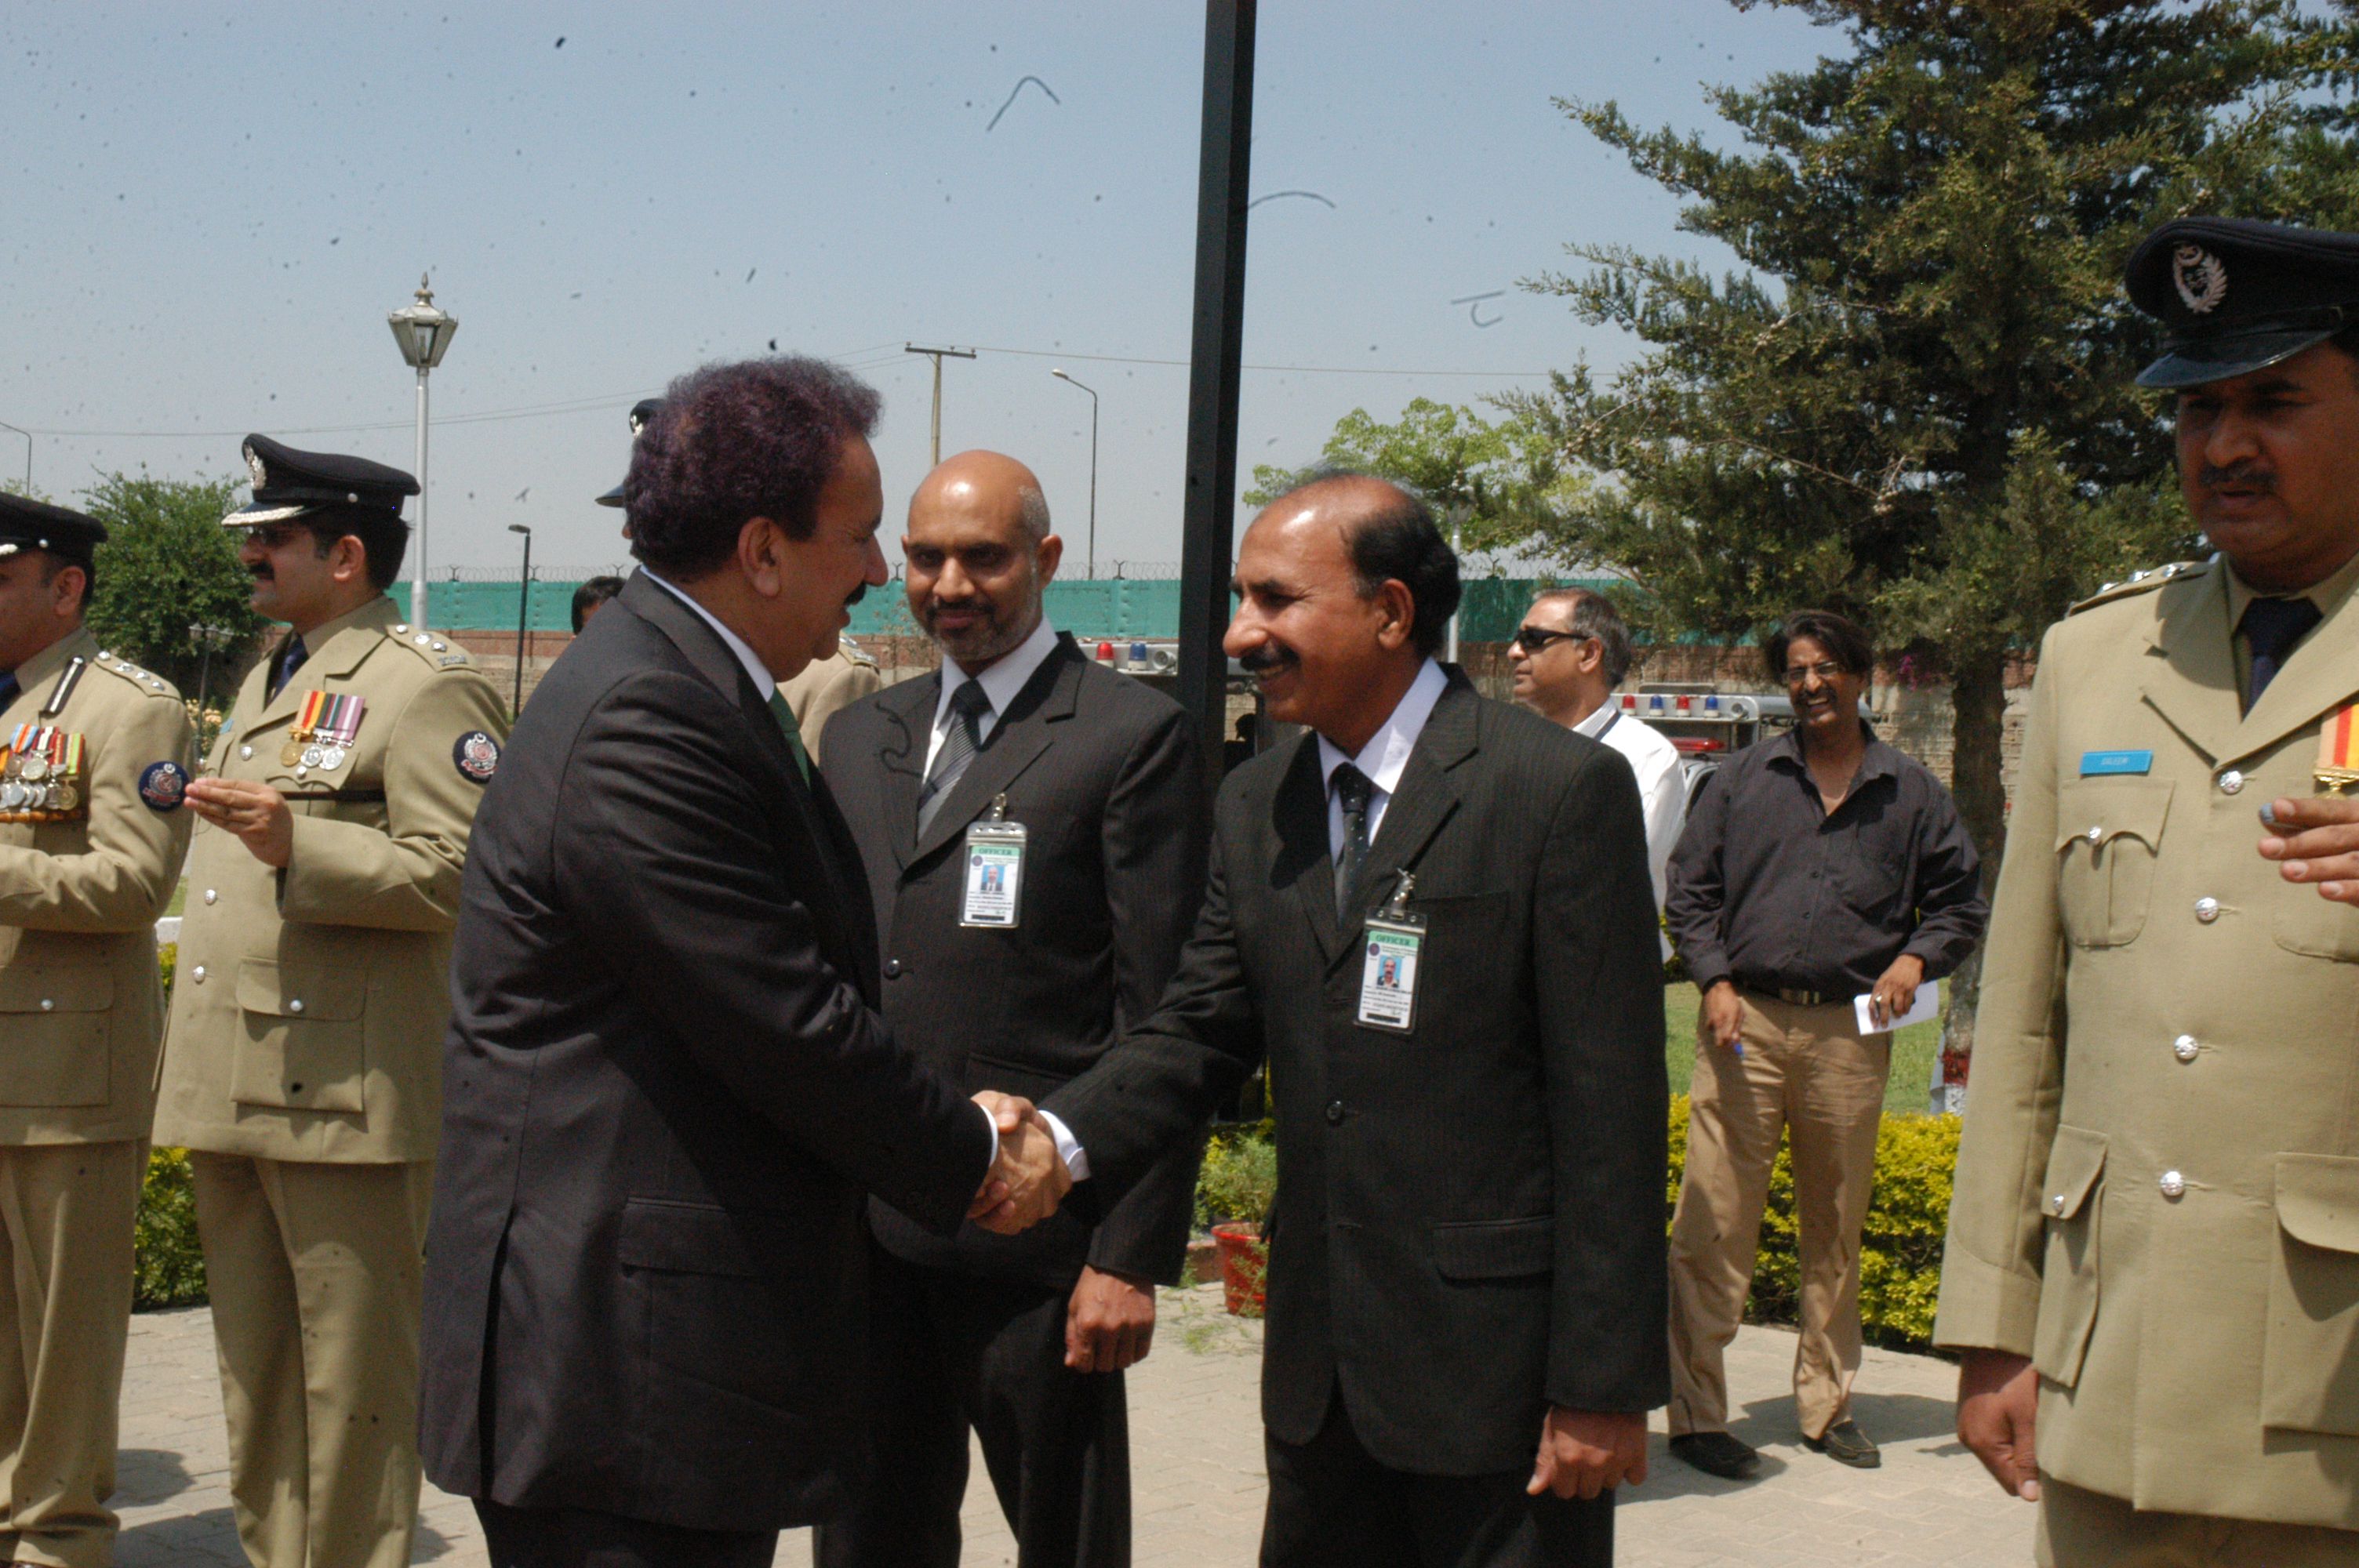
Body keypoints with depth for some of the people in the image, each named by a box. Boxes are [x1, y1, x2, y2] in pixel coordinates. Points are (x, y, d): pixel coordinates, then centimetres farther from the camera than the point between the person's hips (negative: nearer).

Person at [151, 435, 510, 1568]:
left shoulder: (428, 687, -9)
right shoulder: (266, 682, 22)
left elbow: (459, 875, -18)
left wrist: (297, 848, -27)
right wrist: (194, 1074, 26)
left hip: (346, 1092, -9)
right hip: (232, 1091, 9)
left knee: (352, 1380, -1)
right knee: (254, 1377, 15)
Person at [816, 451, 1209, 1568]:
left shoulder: (1132, 738, -5)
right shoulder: (856, 738, 15)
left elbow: (1162, 1025, -8)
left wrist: (1133, 1256, -13)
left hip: (1032, 1236, -5)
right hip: (861, 1227, 6)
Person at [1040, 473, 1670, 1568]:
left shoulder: (1564, 790, -12)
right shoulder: (1256, 806, 9)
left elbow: (1612, 1109, -13)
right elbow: (1198, 1034, 7)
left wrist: (1604, 1384, -14)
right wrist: (1059, 1140, -13)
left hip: (1495, 1357, -6)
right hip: (1320, 1360, 6)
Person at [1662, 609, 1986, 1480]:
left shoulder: (1910, 795, 11)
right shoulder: (1743, 780, 10)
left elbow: (1960, 902, 16)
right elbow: (1690, 889, 10)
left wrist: (1916, 958, -3)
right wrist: (1714, 981, -4)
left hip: (1851, 1033, 1)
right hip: (1746, 1023, -1)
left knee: (1837, 1229, 11)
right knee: (1714, 1222, -6)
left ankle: (1826, 1406, 23)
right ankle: (1695, 1410, -1)